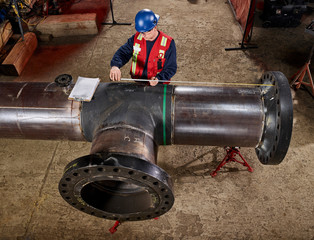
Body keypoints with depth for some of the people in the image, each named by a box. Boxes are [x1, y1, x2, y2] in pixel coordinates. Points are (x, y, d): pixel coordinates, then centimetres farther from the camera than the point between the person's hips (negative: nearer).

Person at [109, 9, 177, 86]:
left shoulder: (168, 43, -9)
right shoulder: (136, 38, 1)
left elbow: (171, 68, -6)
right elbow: (122, 53, -1)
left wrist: (158, 78, -25)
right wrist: (115, 66, -24)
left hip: (158, 86, -2)